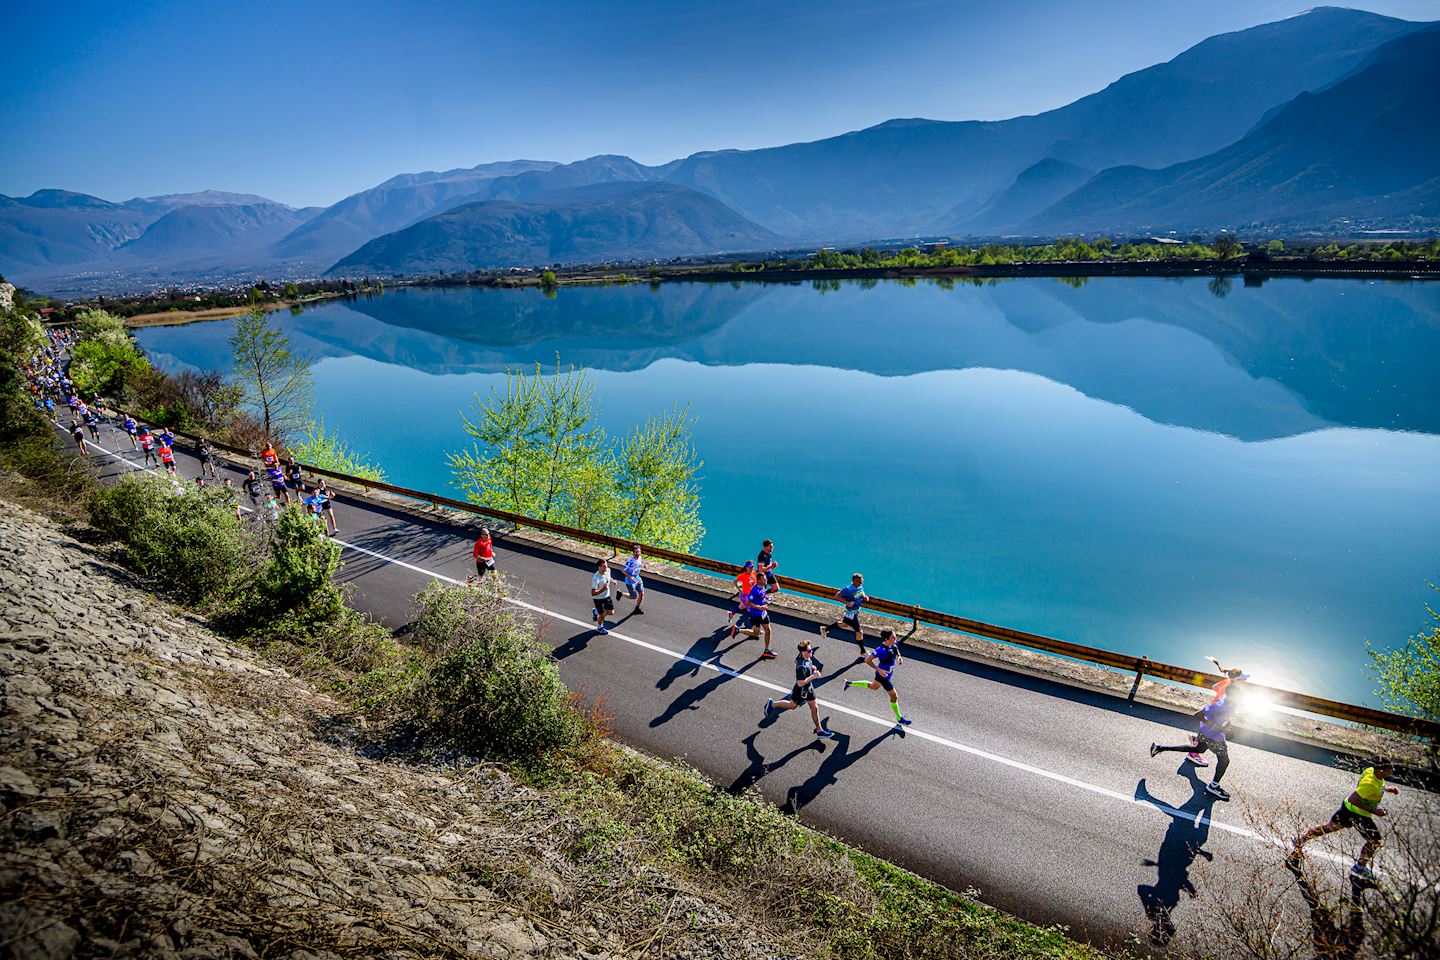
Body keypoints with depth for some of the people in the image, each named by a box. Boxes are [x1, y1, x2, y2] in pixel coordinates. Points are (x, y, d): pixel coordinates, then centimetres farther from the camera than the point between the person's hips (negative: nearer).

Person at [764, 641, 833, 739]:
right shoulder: (802, 667, -39)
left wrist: (811, 667, 2)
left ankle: (819, 730, 29)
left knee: (815, 708, 15)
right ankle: (772, 704, 41)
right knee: (792, 705, 20)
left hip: (809, 686, 8)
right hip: (801, 690, -8)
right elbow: (800, 683, -35)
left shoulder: (801, 655, -14)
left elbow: (796, 661, 9)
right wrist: (813, 676, -32)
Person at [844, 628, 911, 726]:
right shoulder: (881, 650, -36)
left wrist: (899, 656, -8)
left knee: (874, 686, 33)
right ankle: (899, 719, 30)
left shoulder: (894, 644, -14)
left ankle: (850, 683, 48)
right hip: (884, 675, -8)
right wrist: (879, 670, -29)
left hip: (889, 672, 8)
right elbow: (867, 660, -27)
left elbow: (896, 650, 12)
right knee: (894, 696, 6)